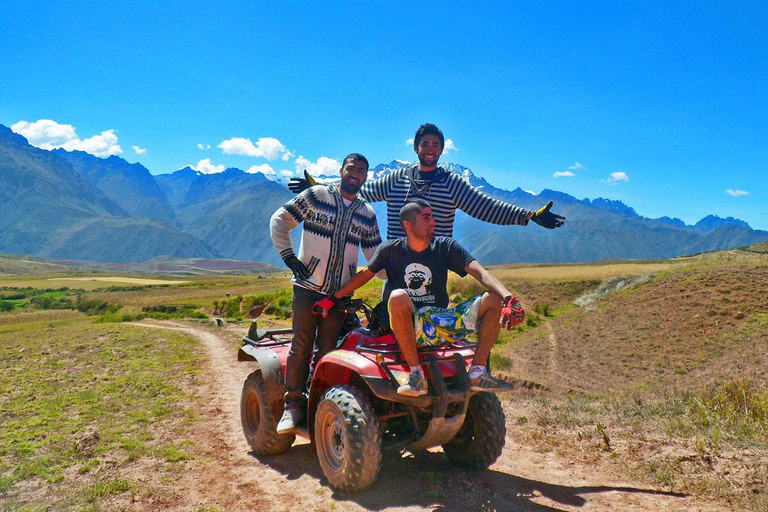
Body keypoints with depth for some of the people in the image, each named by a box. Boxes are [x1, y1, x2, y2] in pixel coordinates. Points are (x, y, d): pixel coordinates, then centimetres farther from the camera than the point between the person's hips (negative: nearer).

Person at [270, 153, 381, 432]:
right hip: (308, 285, -3)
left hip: (341, 293, 3)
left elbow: (376, 256, 15)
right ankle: (292, 406, 10)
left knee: (326, 350, 6)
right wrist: (288, 256, -7)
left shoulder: (367, 213, 11)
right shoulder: (315, 196, 1)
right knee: (301, 347, -1)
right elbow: (280, 220, 2)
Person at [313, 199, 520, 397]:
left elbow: (479, 272, -10)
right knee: (398, 297, -36)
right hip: (408, 326, -2)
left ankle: (477, 372, -12)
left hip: (442, 321, 3)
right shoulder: (390, 250, -1)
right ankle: (416, 375, -30)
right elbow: (365, 274, 13)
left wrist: (508, 297, -26)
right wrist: (332, 299, 14)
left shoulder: (445, 246, 0)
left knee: (494, 301, -14)